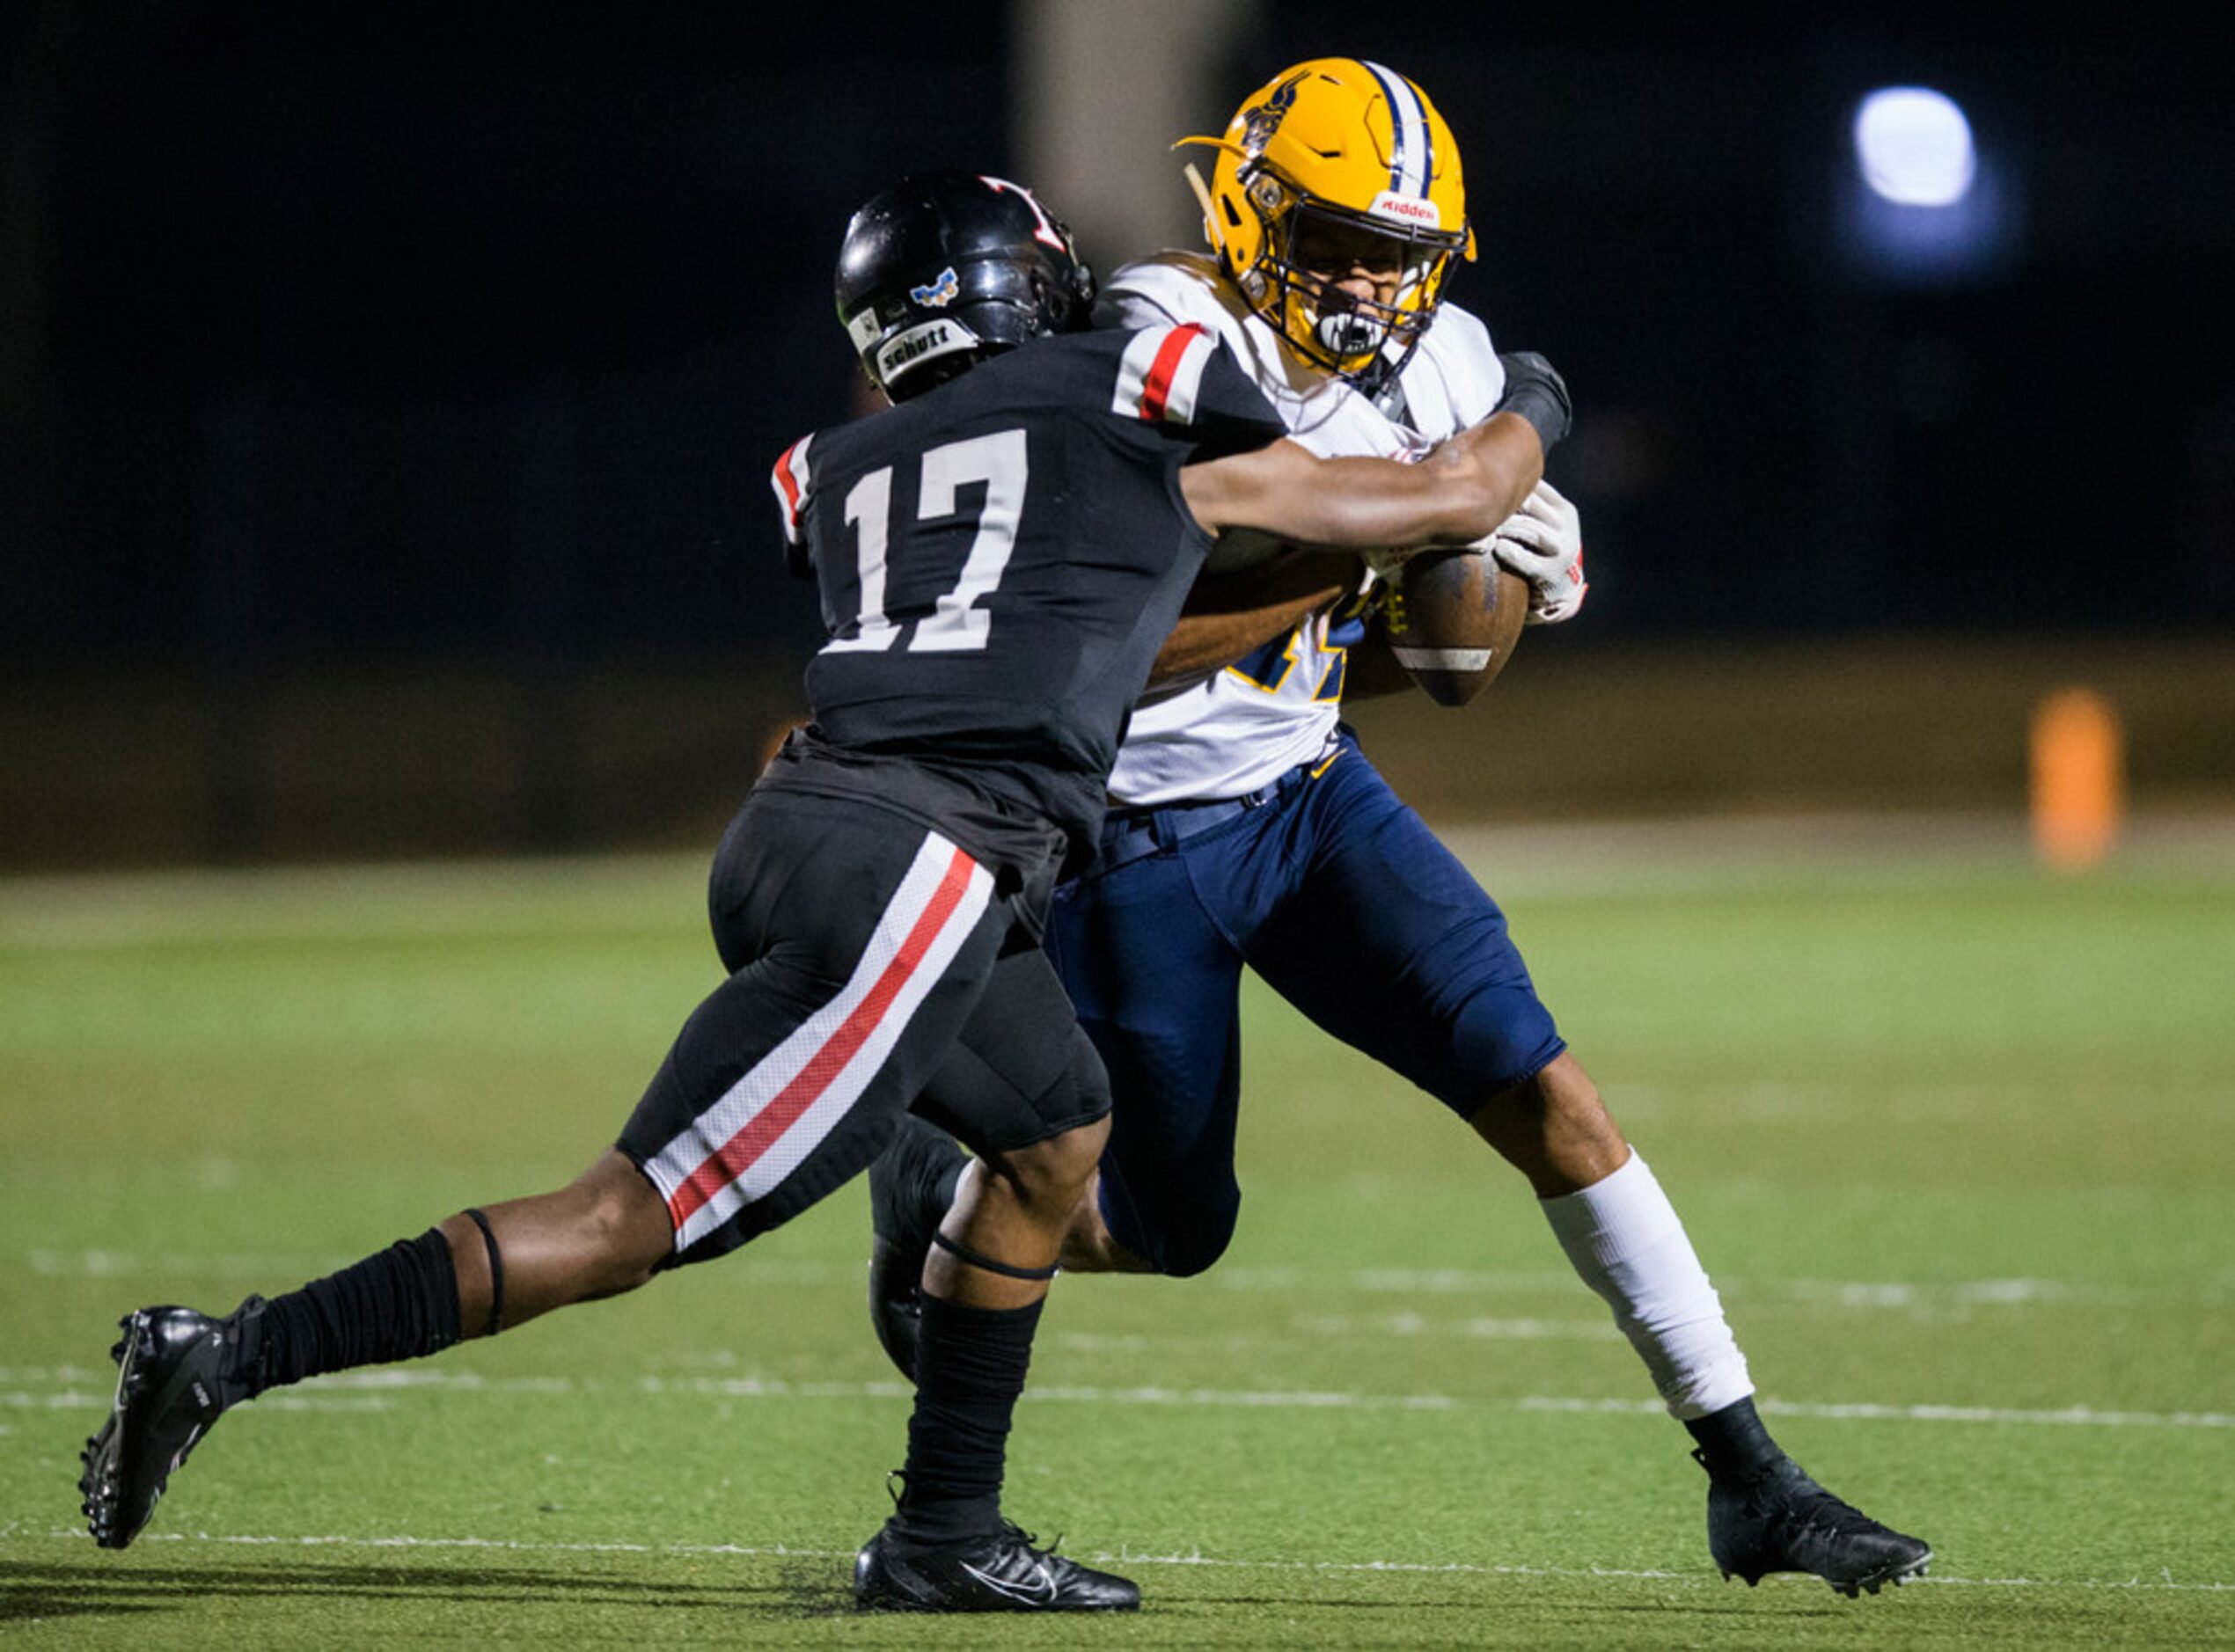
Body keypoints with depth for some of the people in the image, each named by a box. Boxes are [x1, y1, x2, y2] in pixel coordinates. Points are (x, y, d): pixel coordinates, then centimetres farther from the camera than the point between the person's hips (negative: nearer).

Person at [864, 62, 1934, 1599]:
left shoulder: (1438, 370, -3)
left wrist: (1536, 578, -15)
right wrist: (1353, 558, -32)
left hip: (1308, 792, 5)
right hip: (1132, 836, -5)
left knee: (1547, 1092, -8)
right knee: (1175, 1231, 7)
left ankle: (1749, 1479, -5)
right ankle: (940, 1183, 39)